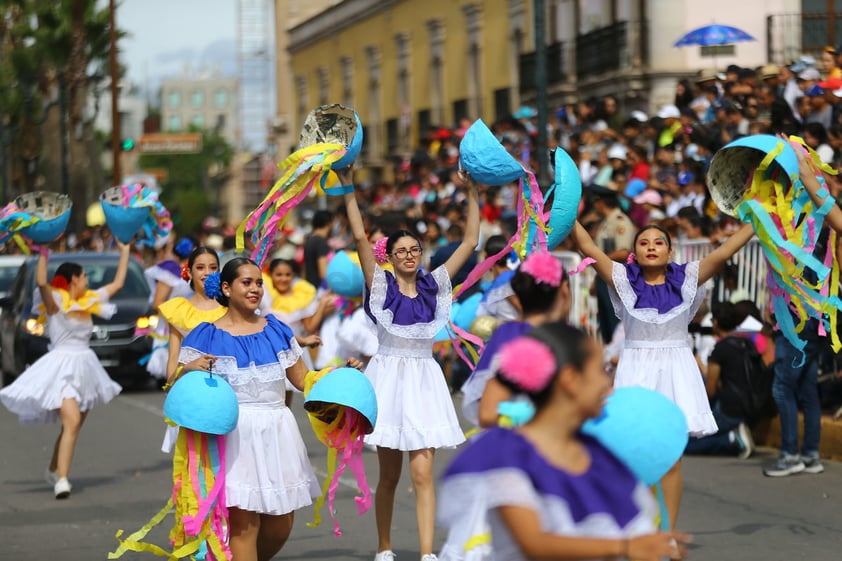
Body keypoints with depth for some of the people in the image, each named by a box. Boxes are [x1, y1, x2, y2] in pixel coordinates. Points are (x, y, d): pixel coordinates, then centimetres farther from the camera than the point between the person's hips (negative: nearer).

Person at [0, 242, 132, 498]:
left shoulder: (89, 301, 13)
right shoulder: (56, 302, -8)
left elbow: (117, 283, 22)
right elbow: (41, 282, -28)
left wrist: (125, 251, 25)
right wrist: (43, 253, -30)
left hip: (85, 368, 8)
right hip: (62, 366, -8)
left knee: (74, 425, 12)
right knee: (71, 422, -23)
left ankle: (53, 470, 30)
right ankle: (62, 479, -27)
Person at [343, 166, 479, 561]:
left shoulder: (434, 285, 6)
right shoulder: (381, 285, 0)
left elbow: (470, 242, 6)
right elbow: (360, 237, -9)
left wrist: (473, 195, 1)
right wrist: (348, 188, -13)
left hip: (424, 382, 1)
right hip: (388, 379, -1)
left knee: (423, 473, -9)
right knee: (389, 475, 7)